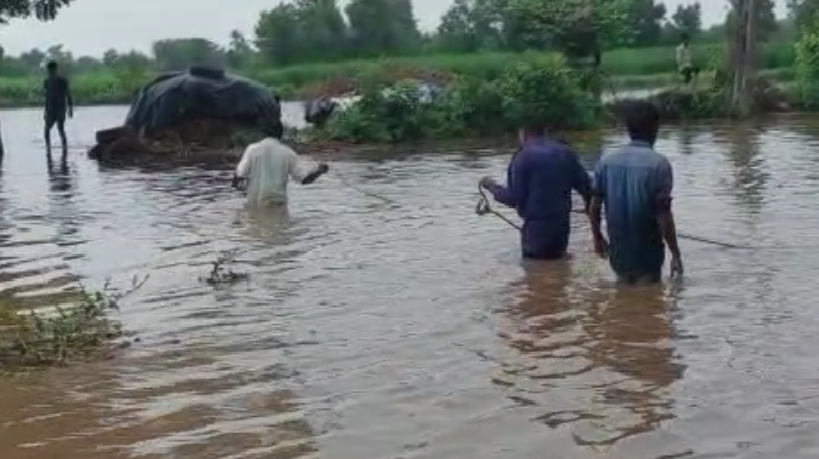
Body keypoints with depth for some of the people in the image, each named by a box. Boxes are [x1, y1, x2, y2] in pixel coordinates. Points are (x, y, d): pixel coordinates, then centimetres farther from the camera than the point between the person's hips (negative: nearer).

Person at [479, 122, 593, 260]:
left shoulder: (524, 156, -11)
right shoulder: (566, 152, 5)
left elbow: (514, 198, -13)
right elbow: (585, 186, 4)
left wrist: (493, 187, 5)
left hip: (537, 229, -5)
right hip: (562, 227, 6)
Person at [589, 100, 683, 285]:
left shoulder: (606, 160, -2)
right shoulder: (659, 164, -15)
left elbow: (594, 206, 1)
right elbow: (663, 215, -18)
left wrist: (597, 238, 16)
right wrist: (675, 254, -10)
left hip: (618, 252, 5)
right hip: (647, 255, -4)